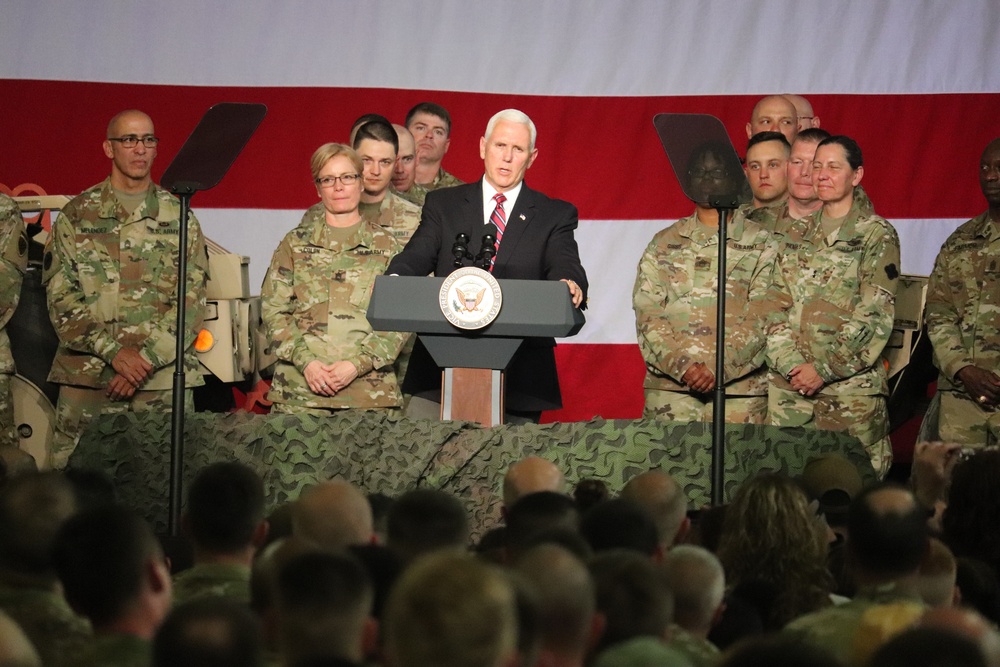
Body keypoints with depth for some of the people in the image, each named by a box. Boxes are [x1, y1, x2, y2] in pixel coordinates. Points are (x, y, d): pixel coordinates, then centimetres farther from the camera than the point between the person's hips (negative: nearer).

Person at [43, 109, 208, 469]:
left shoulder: (179, 216, 10)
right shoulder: (77, 216, 8)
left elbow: (193, 300, 3)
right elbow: (61, 299, 2)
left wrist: (145, 359, -9)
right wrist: (114, 351, -11)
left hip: (165, 378, 0)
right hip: (86, 378, 0)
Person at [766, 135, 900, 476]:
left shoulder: (877, 235, 0)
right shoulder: (799, 234, 15)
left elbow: (876, 315, -8)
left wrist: (823, 369, -13)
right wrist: (791, 364, -7)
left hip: (851, 387, -4)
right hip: (790, 384, 4)